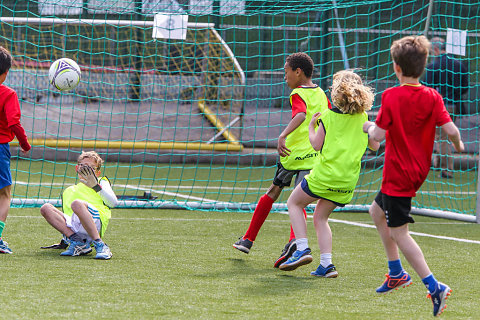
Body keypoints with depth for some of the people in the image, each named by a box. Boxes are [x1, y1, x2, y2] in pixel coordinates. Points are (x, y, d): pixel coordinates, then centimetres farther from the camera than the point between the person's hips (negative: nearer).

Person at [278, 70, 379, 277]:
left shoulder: (328, 116, -7)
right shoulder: (363, 118, 3)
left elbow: (317, 145, -7)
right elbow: (375, 145, 8)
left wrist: (311, 127, 10)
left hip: (325, 174, -5)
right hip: (348, 181, 5)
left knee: (294, 203, 16)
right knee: (320, 217, 18)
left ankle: (302, 248, -1)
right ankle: (326, 264, 3)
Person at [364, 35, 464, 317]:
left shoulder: (391, 96, -15)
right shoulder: (432, 97, -4)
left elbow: (379, 134, -18)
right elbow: (450, 129, -11)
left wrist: (369, 126, 4)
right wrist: (458, 144, 10)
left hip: (398, 175, -7)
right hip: (419, 170, 7)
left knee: (399, 233, -4)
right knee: (378, 212, 28)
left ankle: (434, 286, -17)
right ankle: (397, 273, 32)